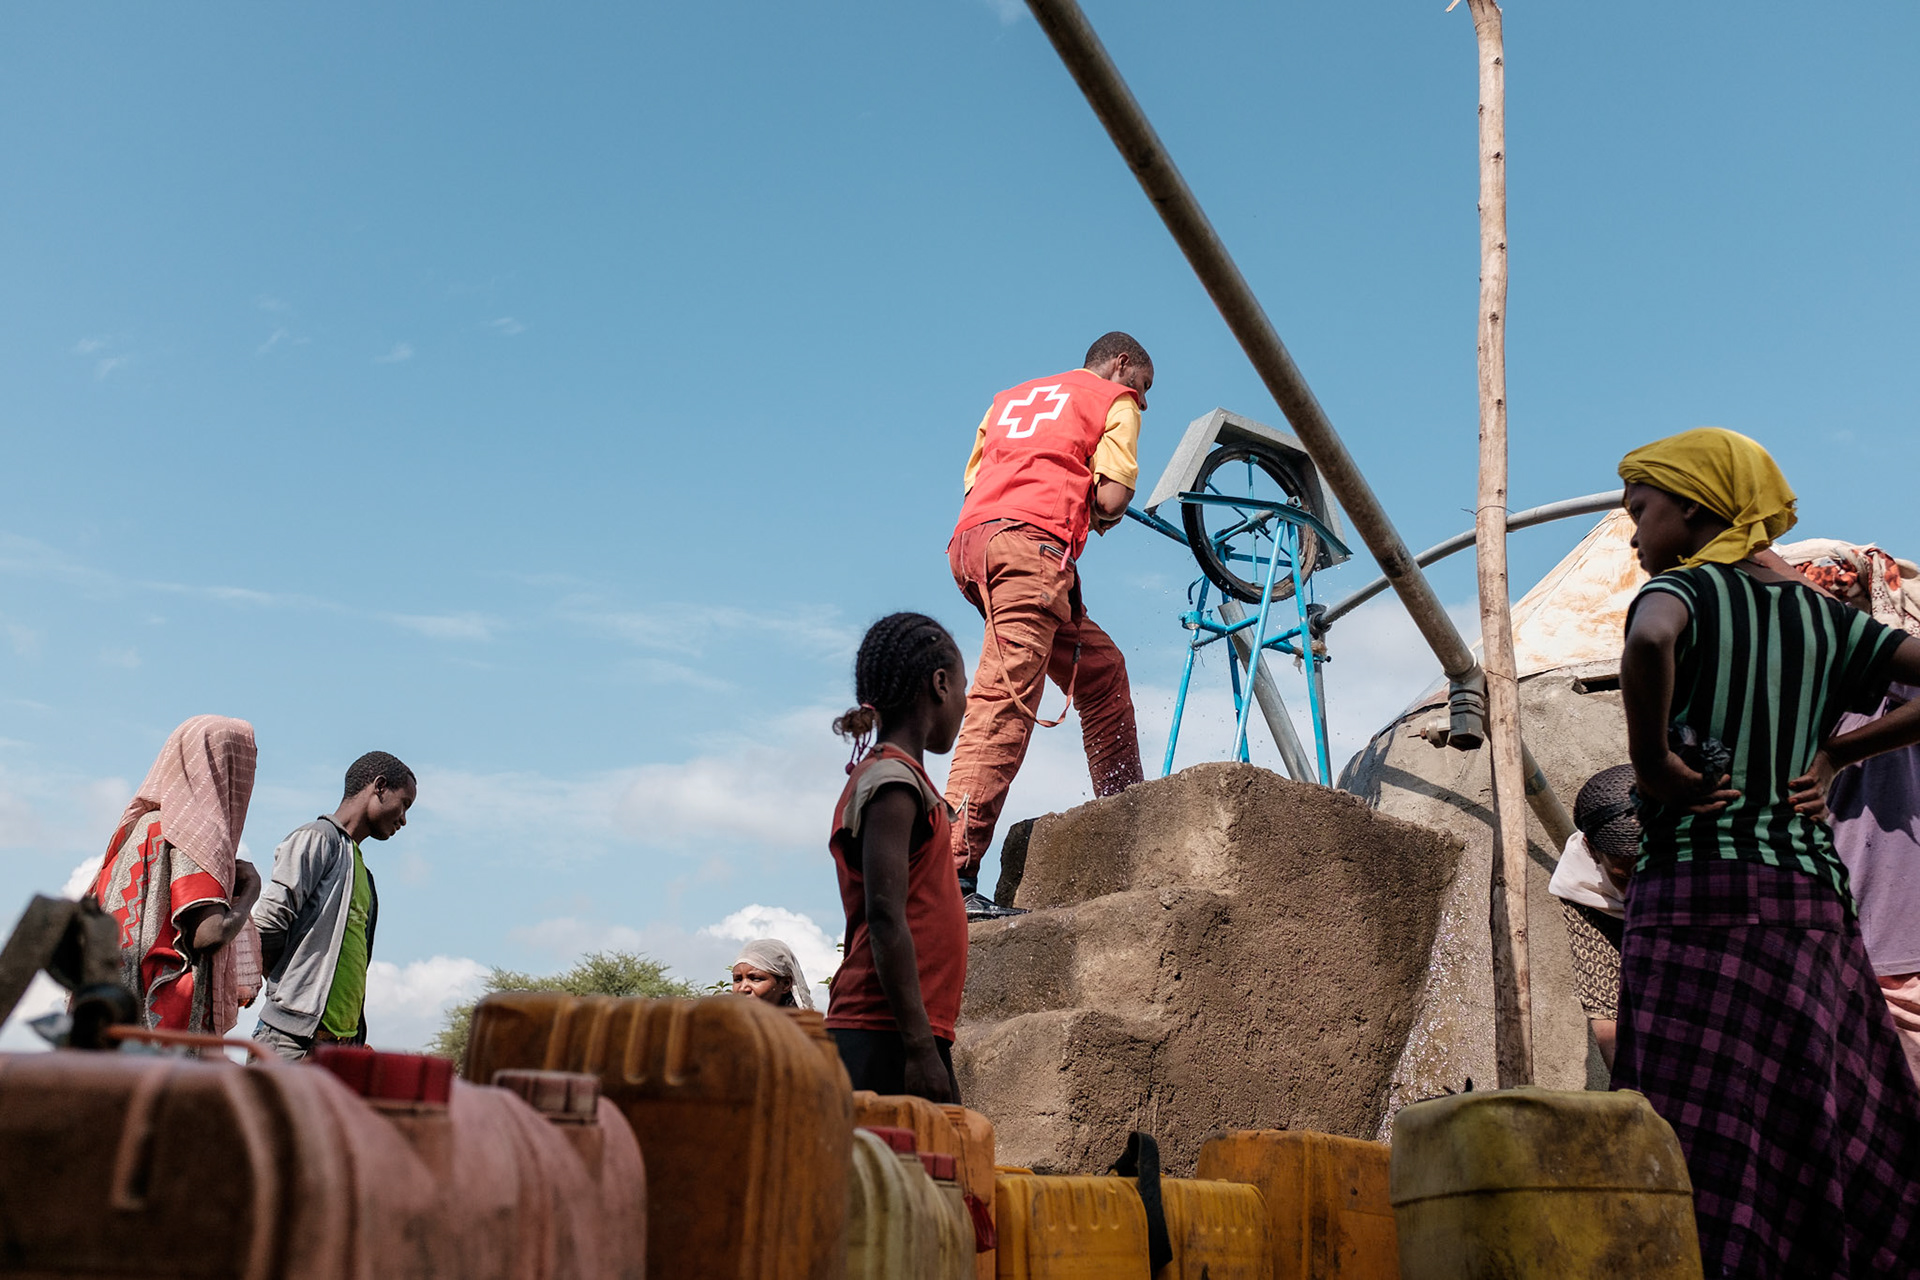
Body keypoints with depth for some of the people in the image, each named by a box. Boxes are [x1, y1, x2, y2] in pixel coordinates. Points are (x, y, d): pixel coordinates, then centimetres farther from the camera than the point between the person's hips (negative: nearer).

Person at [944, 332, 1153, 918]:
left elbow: (974, 479, 24)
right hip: (1030, 544, -8)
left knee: (1100, 667, 22)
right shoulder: (1115, 401, 14)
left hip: (971, 542, 8)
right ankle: (952, 875, -27)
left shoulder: (1011, 396, 33)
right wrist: (1101, 515, 21)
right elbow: (1112, 498, -2)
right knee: (1005, 702, -18)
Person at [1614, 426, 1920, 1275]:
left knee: (1709, 1156, -6)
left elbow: (1649, 641, -26)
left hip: (1694, 896, -6)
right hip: (1814, 903, 6)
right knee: (1846, 1156, 10)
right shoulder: (1820, 614, 15)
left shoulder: (1684, 590, -2)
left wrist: (1651, 760, -13)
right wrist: (1833, 755, 12)